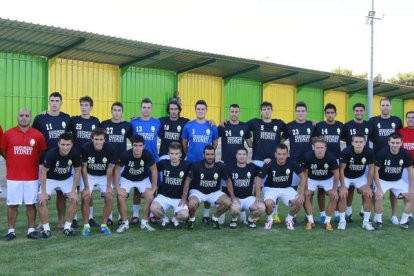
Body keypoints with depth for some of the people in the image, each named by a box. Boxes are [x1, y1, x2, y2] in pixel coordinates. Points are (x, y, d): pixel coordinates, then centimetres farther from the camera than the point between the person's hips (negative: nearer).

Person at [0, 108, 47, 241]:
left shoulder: (38, 135, -1)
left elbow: (42, 152, 11)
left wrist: (33, 162, 8)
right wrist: (14, 162, 9)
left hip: (32, 177, 0)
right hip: (13, 176, 0)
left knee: (31, 204, 6)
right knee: (12, 204, 5)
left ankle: (31, 230, 14)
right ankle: (11, 231, 14)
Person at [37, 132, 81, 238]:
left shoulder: (75, 153, -25)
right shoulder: (51, 153, -31)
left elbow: (77, 171, -12)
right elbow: (44, 172, -20)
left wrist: (74, 191, -14)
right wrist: (43, 192, -20)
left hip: (67, 179, 2)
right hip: (50, 179, -2)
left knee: (74, 200, -15)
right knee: (42, 201, -18)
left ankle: (67, 227, 3)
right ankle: (46, 228, 0)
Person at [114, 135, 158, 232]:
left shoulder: (147, 155, -27)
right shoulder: (125, 155, -29)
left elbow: (154, 171, -15)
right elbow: (116, 170, -18)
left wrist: (153, 189, -16)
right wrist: (118, 188, -21)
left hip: (143, 179, 1)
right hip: (127, 179, -1)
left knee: (150, 198, -18)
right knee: (121, 197, -21)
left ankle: (144, 222, 1)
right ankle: (125, 223, -2)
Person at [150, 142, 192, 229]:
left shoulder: (186, 165, -10)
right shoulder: (163, 163, -5)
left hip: (179, 198, -1)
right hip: (164, 196, 1)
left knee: (184, 215, -27)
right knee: (153, 208, -28)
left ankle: (175, 219, 11)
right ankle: (165, 219, 7)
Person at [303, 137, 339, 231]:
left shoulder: (331, 157, -28)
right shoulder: (308, 156, -28)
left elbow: (336, 174, -13)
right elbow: (305, 173, -14)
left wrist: (335, 189, -11)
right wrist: (305, 189, -13)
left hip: (328, 179, 0)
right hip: (312, 179, 0)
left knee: (334, 197, -15)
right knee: (306, 196, -15)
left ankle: (327, 221, -1)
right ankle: (310, 221, 0)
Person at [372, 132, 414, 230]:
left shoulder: (405, 153, -14)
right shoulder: (382, 153, -23)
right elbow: (376, 170, -19)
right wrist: (379, 188, -23)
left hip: (398, 181, 4)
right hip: (383, 180, -4)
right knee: (379, 196, -28)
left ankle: (404, 221, 8)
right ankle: (378, 220, -6)